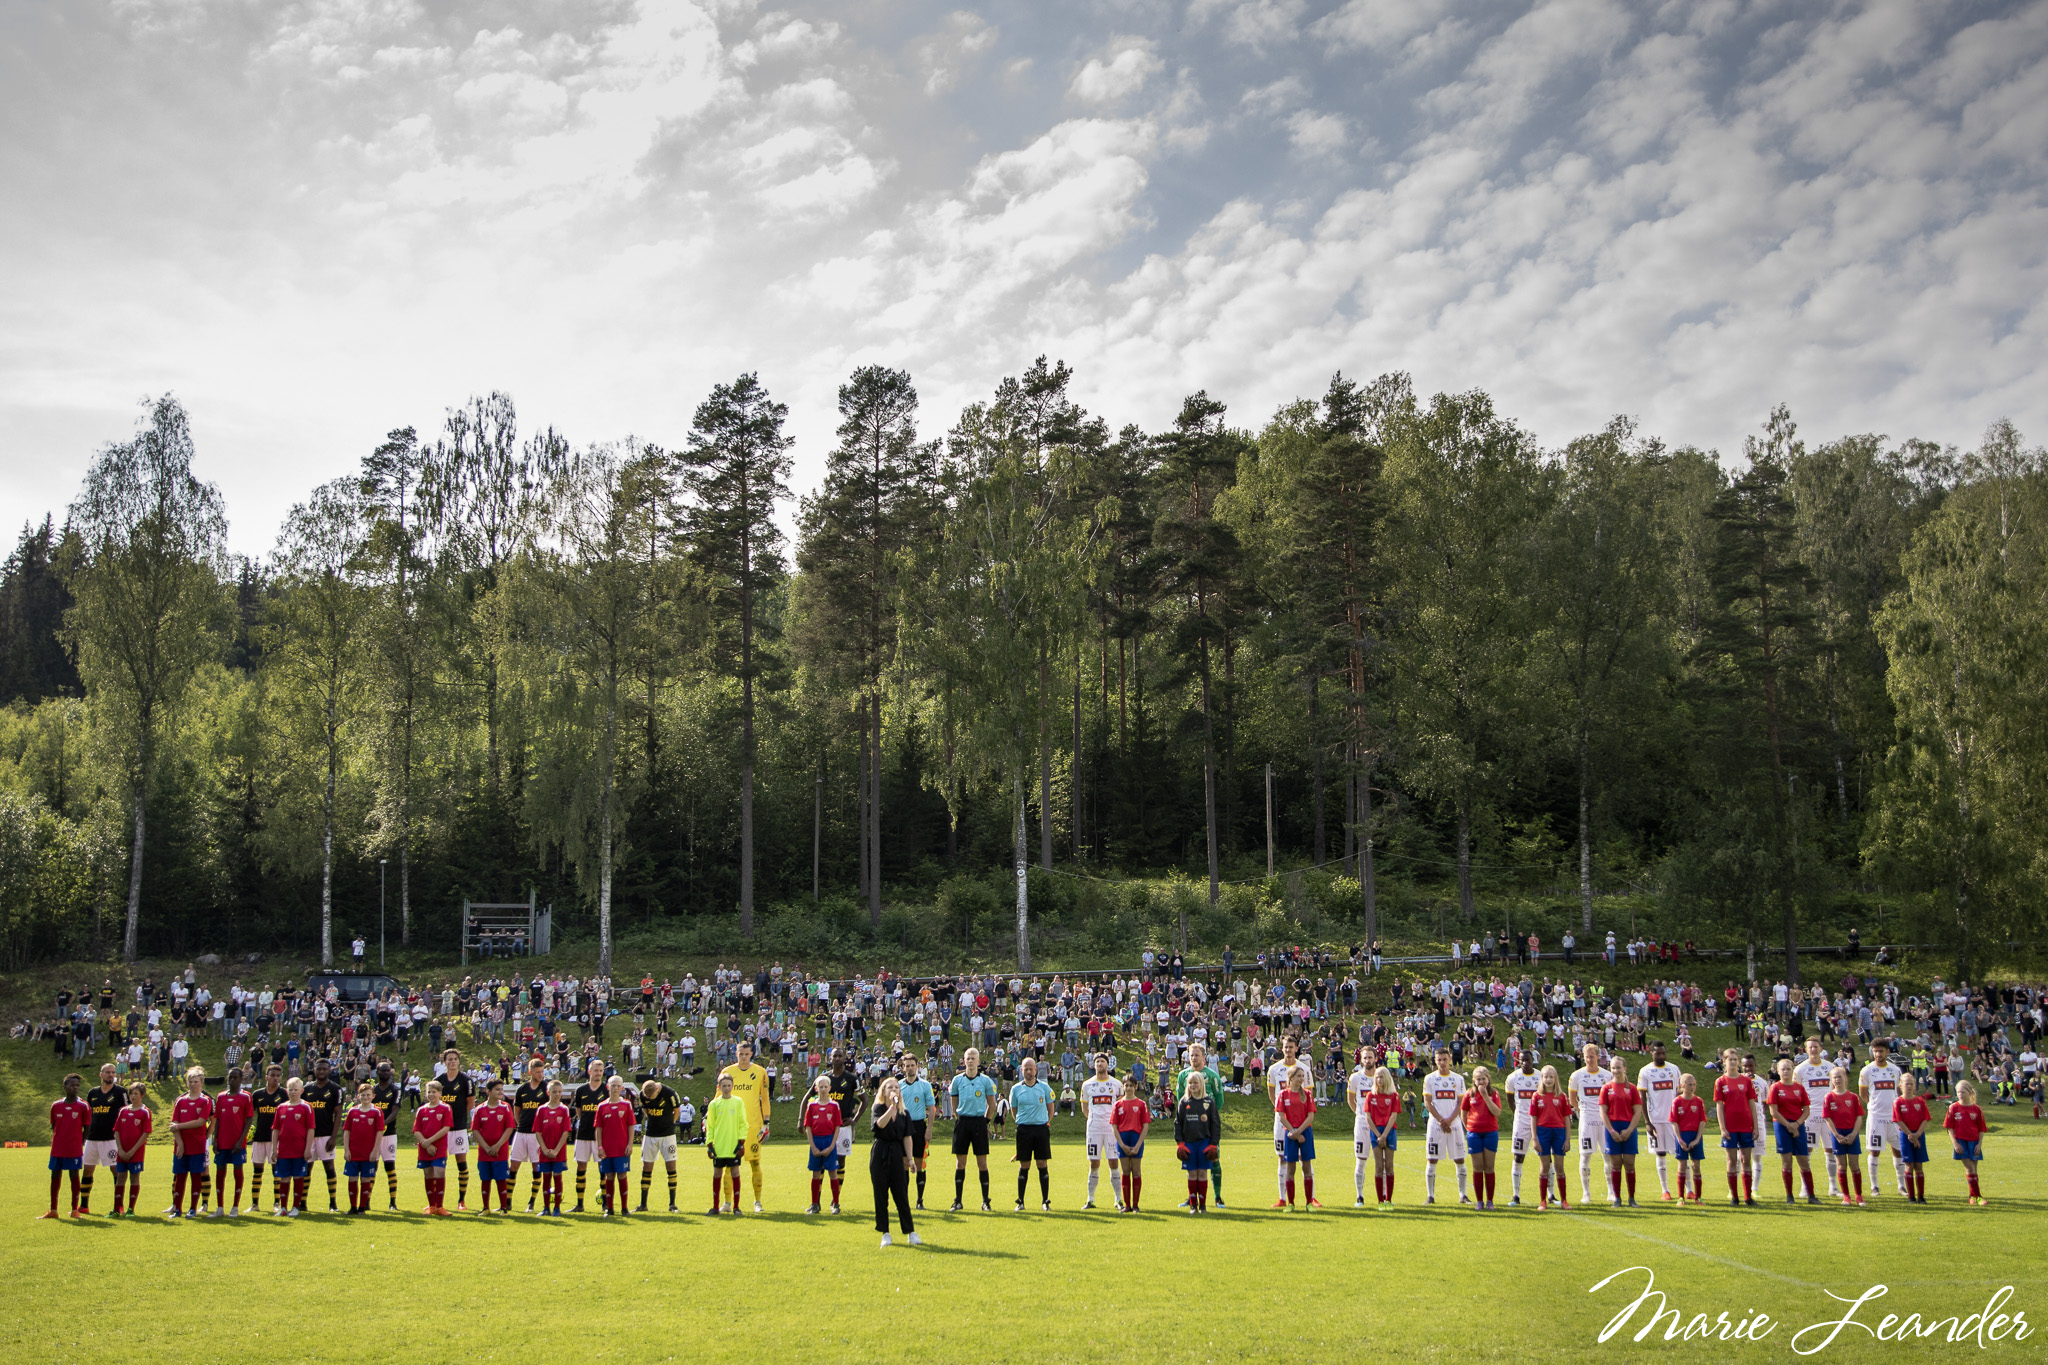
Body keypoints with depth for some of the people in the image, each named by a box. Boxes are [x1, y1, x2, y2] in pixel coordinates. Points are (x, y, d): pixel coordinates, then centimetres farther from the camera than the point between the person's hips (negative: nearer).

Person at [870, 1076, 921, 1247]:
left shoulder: (904, 1113, 9)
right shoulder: (879, 1108, -2)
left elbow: (907, 1137, 8)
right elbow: (880, 1124, -23)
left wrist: (909, 1157, -1)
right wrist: (892, 1106, -28)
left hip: (897, 1155, 2)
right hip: (880, 1155, -2)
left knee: (901, 1195, 1)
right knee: (881, 1195, 2)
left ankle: (910, 1233, 4)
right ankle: (885, 1233, 10)